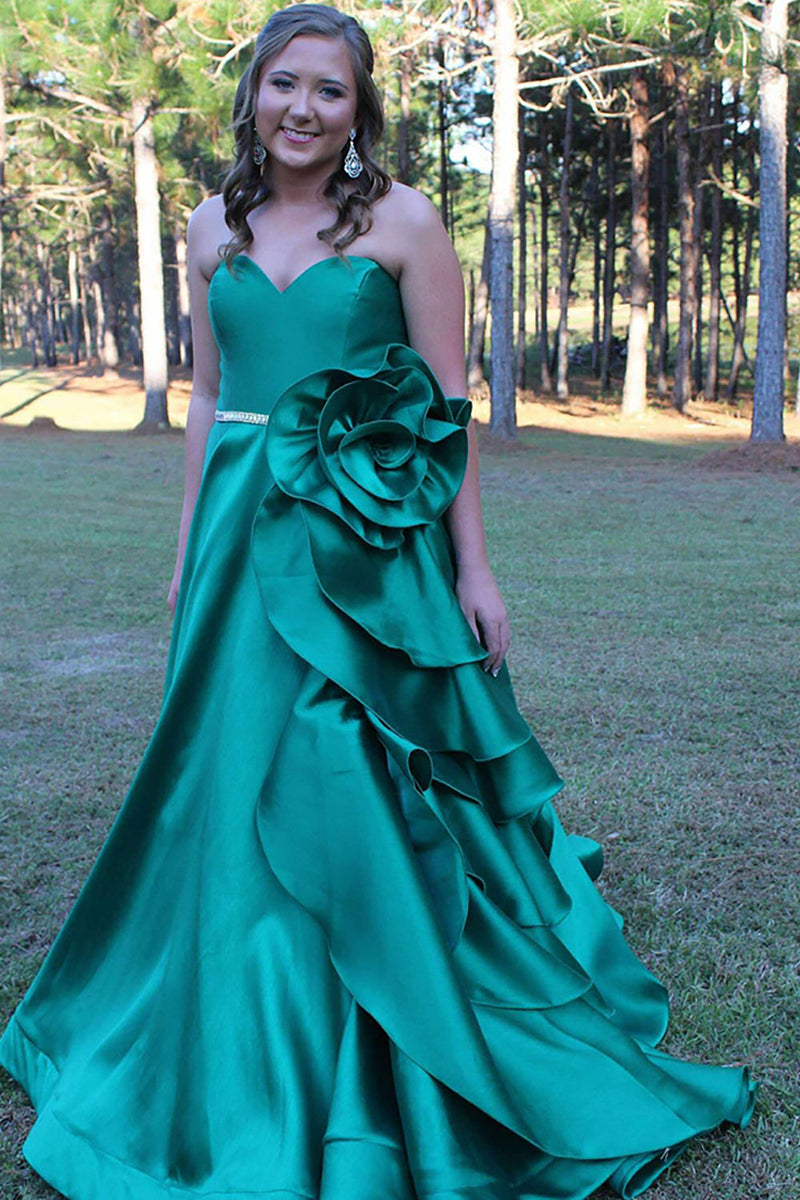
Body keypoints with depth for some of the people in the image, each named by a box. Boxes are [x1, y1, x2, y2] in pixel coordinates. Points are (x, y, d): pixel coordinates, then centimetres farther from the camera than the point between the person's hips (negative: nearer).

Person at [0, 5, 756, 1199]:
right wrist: (190, 548, 13)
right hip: (244, 533, 5)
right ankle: (247, 1070, 31)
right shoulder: (217, 226, 11)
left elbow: (451, 406, -4)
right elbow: (207, 395, 15)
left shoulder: (403, 221, -2)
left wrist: (473, 564, -7)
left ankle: (392, 1078, 20)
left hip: (370, 548, -4)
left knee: (360, 795, -1)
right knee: (240, 788, 10)